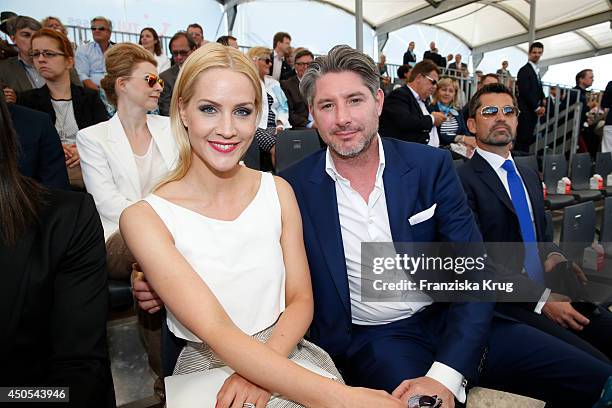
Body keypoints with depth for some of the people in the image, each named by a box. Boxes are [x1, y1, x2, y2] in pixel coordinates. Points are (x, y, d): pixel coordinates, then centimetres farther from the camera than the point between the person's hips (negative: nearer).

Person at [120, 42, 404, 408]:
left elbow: (300, 301, 0)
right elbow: (216, 332, -19)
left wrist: (258, 374, -17)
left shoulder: (278, 191, -2)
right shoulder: (146, 217, -12)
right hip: (207, 367, -3)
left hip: (287, 355, 4)